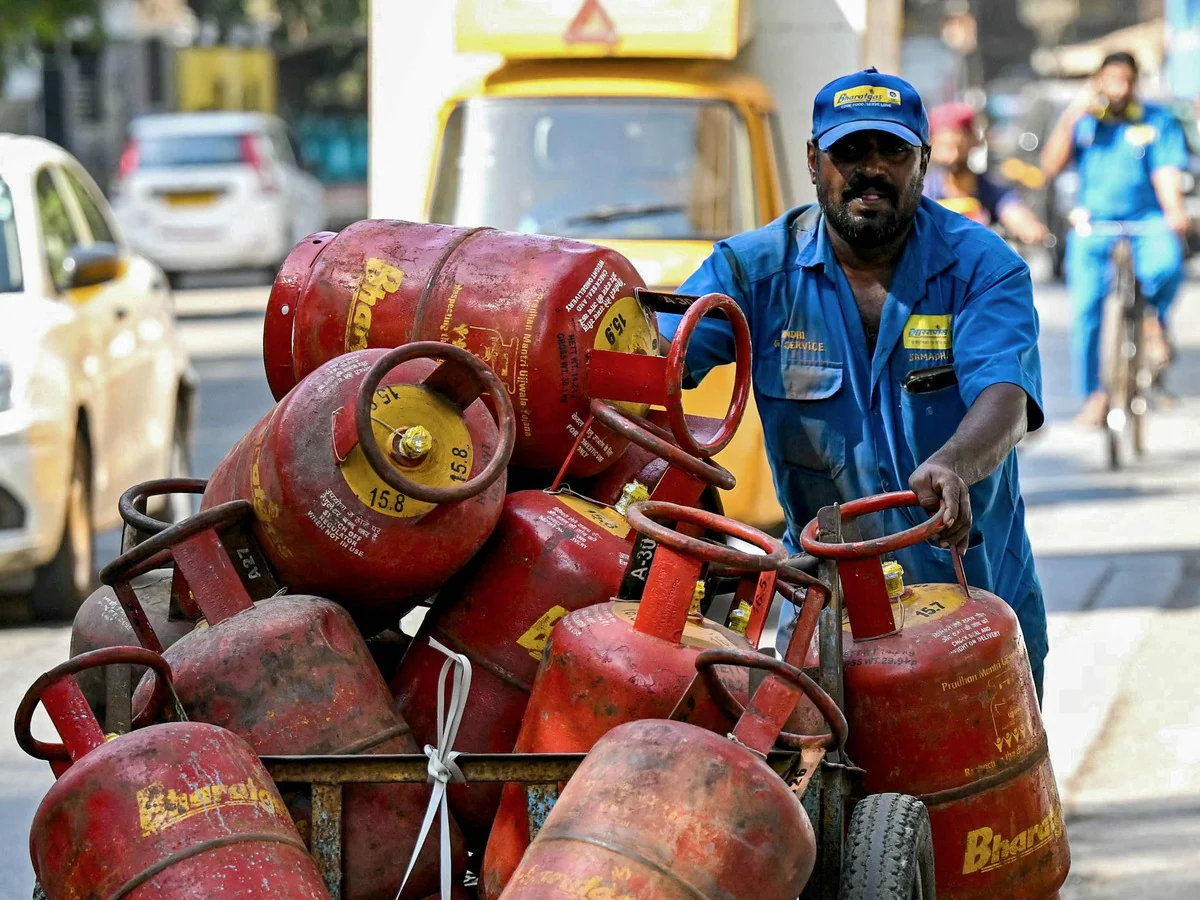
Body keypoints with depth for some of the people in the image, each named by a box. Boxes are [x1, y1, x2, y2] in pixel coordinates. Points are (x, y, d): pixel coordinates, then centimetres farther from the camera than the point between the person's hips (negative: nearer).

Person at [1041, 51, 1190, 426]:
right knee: (1085, 310, -11)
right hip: (1092, 225, 1)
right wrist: (1069, 120, -12)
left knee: (1166, 264, -33)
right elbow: (1050, 167, -3)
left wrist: (1175, 212, -26)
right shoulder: (1084, 121, 7)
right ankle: (1093, 394, 5)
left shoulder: (1158, 121, 3)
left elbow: (1166, 174, -7)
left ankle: (1154, 317, 2)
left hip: (1145, 221, -1)